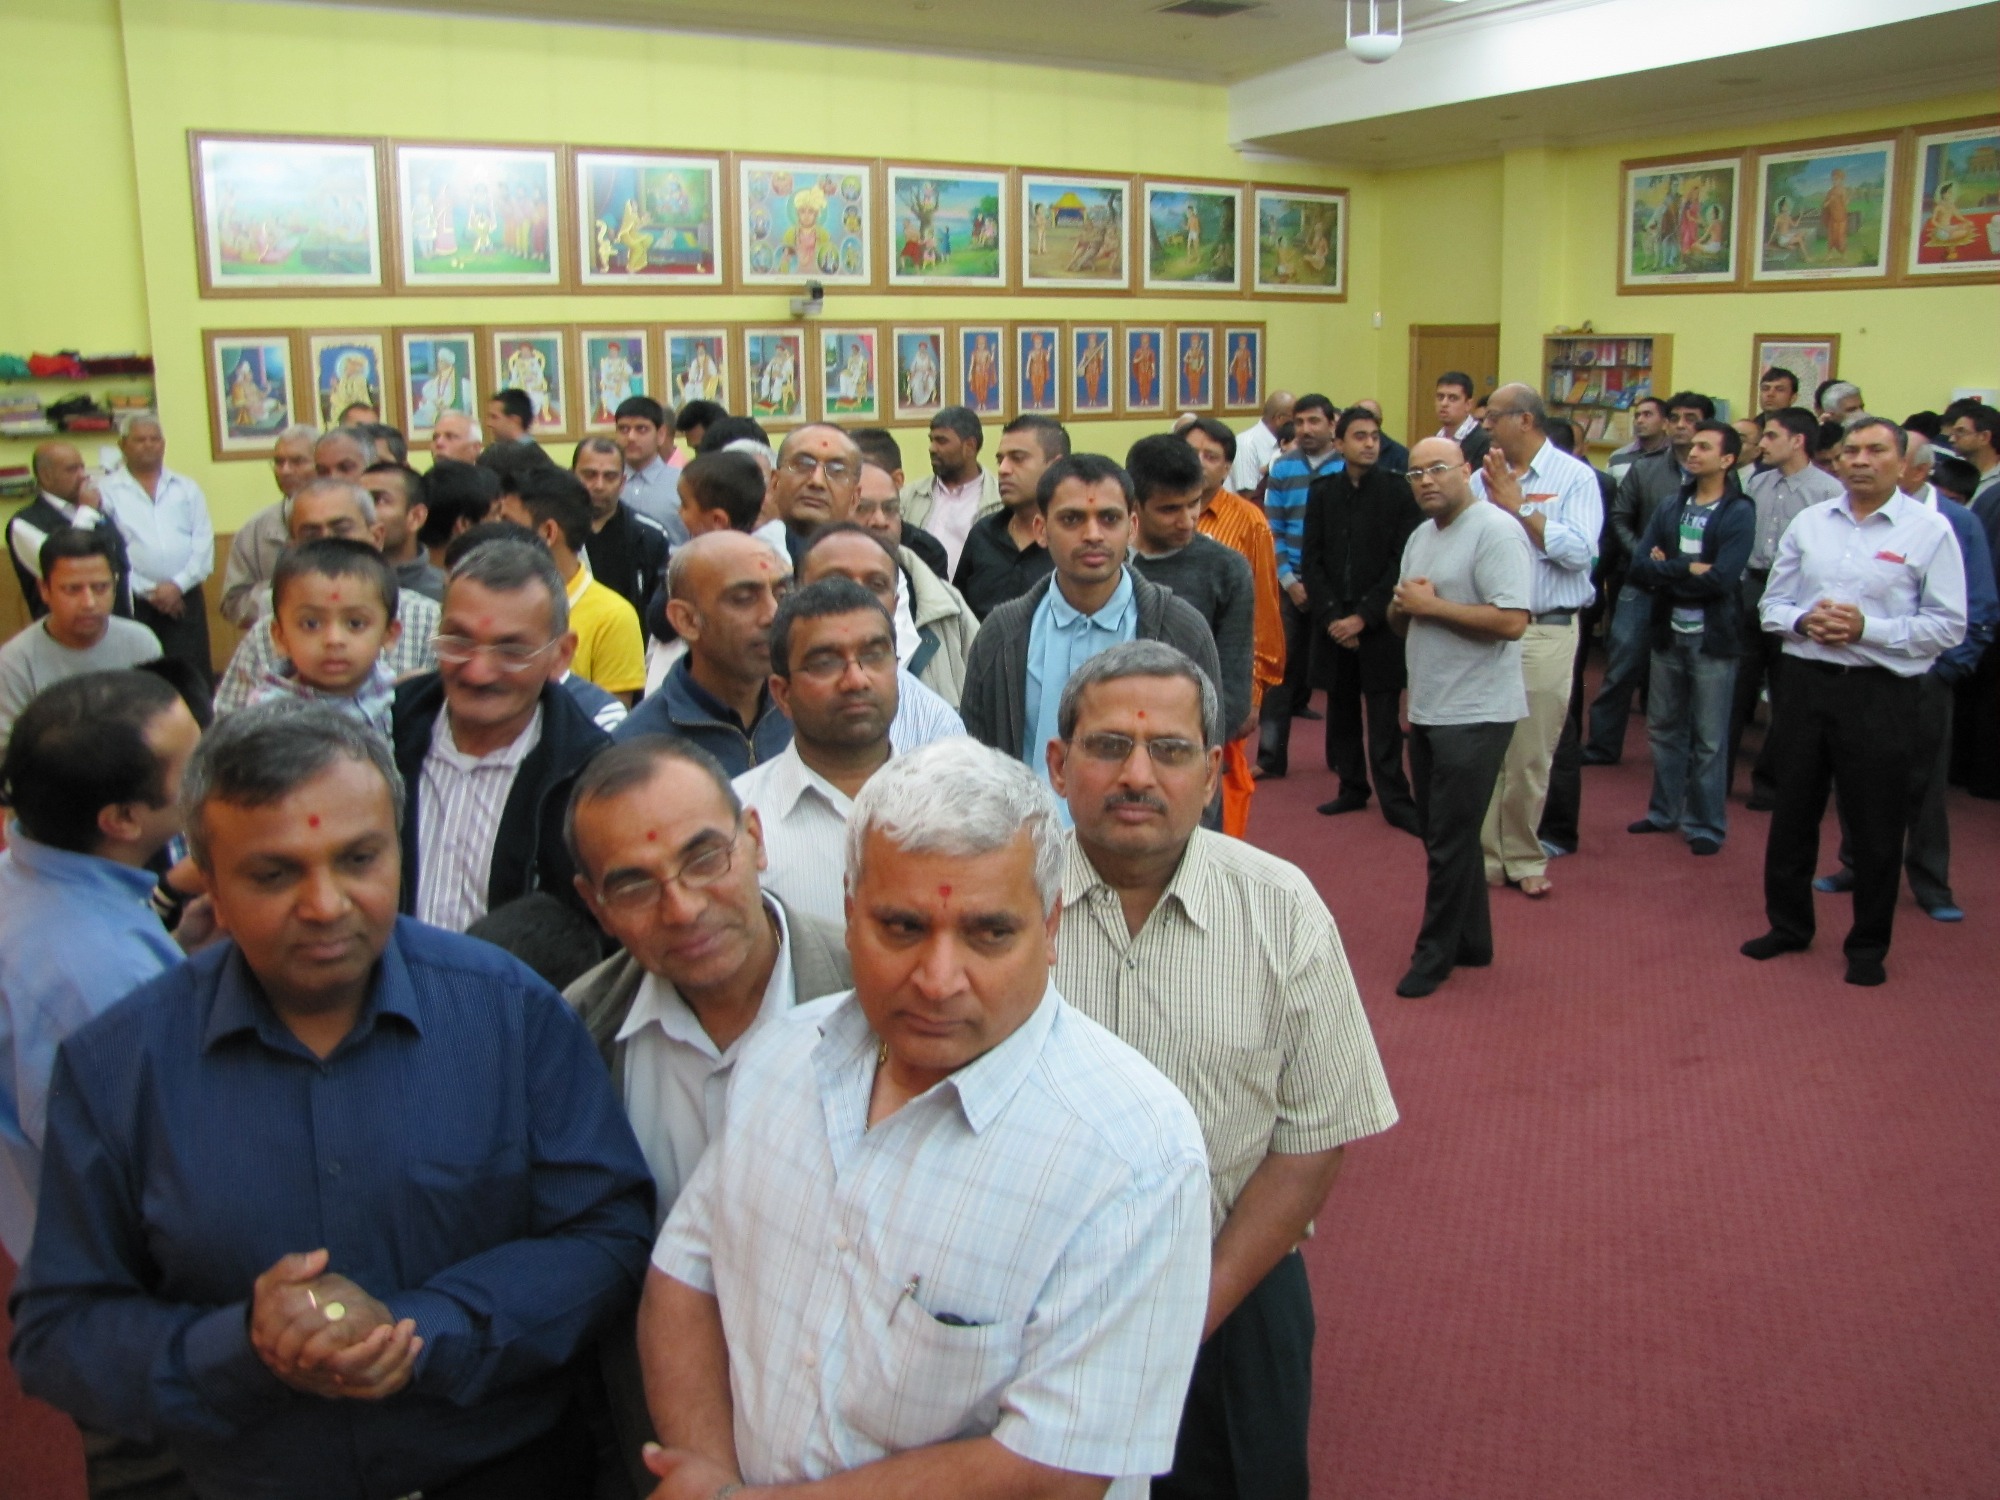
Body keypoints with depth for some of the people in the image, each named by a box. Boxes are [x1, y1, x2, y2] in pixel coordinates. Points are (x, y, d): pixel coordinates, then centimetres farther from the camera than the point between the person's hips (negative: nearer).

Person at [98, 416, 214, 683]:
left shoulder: (187, 488, 13)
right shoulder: (107, 492, 3)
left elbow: (204, 543, 5)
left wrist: (177, 584, -8)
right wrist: (148, 591, -8)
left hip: (185, 598, 2)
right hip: (133, 603, -2)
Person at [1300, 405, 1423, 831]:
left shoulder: (1398, 492, -2)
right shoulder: (1322, 493, 6)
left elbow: (1403, 562, -6)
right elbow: (1311, 561, 4)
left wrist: (1364, 616, -11)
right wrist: (1330, 615, -7)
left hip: (1379, 621, -3)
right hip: (1332, 620, 3)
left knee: (1384, 712, -2)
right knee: (1341, 705, 8)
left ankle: (1395, 799, 3)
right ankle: (1352, 787, 19)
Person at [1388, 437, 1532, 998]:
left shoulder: (1495, 531, -13)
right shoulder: (1420, 536, 14)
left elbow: (1511, 621, -23)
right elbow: (1399, 621, 20)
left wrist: (1430, 604, -17)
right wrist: (1401, 605, -4)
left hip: (1475, 715, -9)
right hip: (1427, 710, 9)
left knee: (1450, 841, -2)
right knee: (1442, 833, 15)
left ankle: (1434, 954, 10)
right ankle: (1471, 942, 28)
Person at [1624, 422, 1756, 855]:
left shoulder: (1739, 513, -8)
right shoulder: (1671, 507, 7)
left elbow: (1721, 578, -19)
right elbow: (1639, 566, -4)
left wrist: (1666, 572, -11)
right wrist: (1689, 569, -16)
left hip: (1712, 638, -5)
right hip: (1669, 633, 5)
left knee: (1708, 739, 3)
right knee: (1664, 728, 14)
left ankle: (1707, 825, 13)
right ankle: (1664, 812, 28)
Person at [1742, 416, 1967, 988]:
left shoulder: (1930, 530, -5)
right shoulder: (1808, 523, 7)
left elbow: (1948, 625, -8)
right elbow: (1771, 604, 11)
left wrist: (1867, 628, -17)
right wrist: (1803, 620, -10)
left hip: (1882, 693, -3)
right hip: (1807, 682, 4)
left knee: (1876, 826, 6)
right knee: (1793, 812, 13)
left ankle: (1868, 946, 22)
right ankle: (1788, 924, 30)